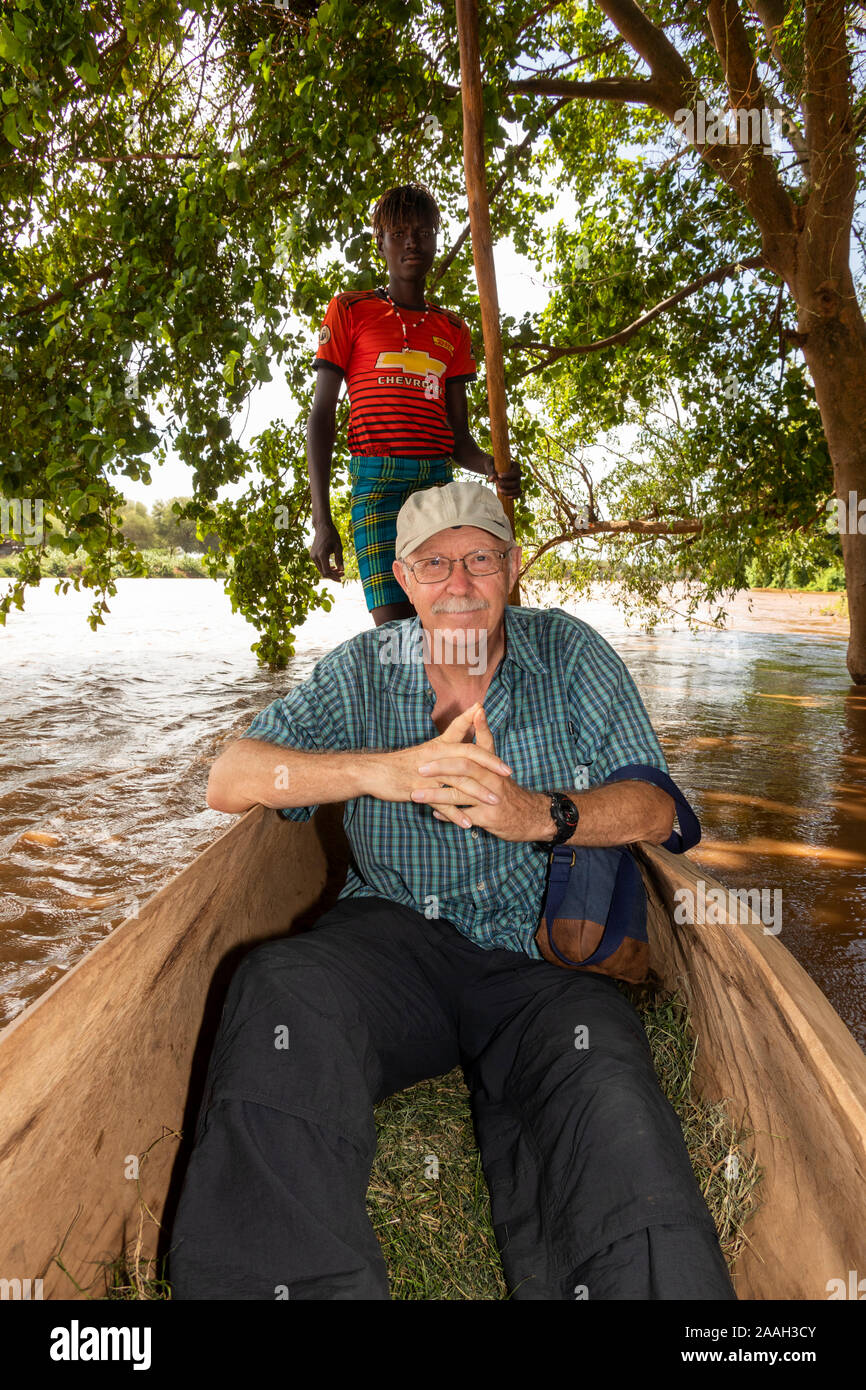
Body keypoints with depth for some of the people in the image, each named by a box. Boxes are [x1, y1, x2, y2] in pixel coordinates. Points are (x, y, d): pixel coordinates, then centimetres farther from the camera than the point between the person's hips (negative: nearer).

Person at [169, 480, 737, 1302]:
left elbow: (654, 808, -1)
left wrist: (539, 815, -22)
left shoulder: (568, 654, 7)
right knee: (283, 992, -30)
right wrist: (384, 769, -21)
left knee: (604, 1089, -33)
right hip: (393, 936, 1)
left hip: (535, 956, -1)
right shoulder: (364, 669, 8)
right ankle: (288, 1279, -18)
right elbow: (230, 780, -4)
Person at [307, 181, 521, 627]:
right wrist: (321, 519, -4)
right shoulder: (350, 310, 12)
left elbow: (458, 435, 18)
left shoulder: (452, 330, 21)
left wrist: (491, 467, -7)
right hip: (378, 478, -3)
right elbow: (321, 415, 6)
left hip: (439, 479, 4)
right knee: (394, 626, -16)